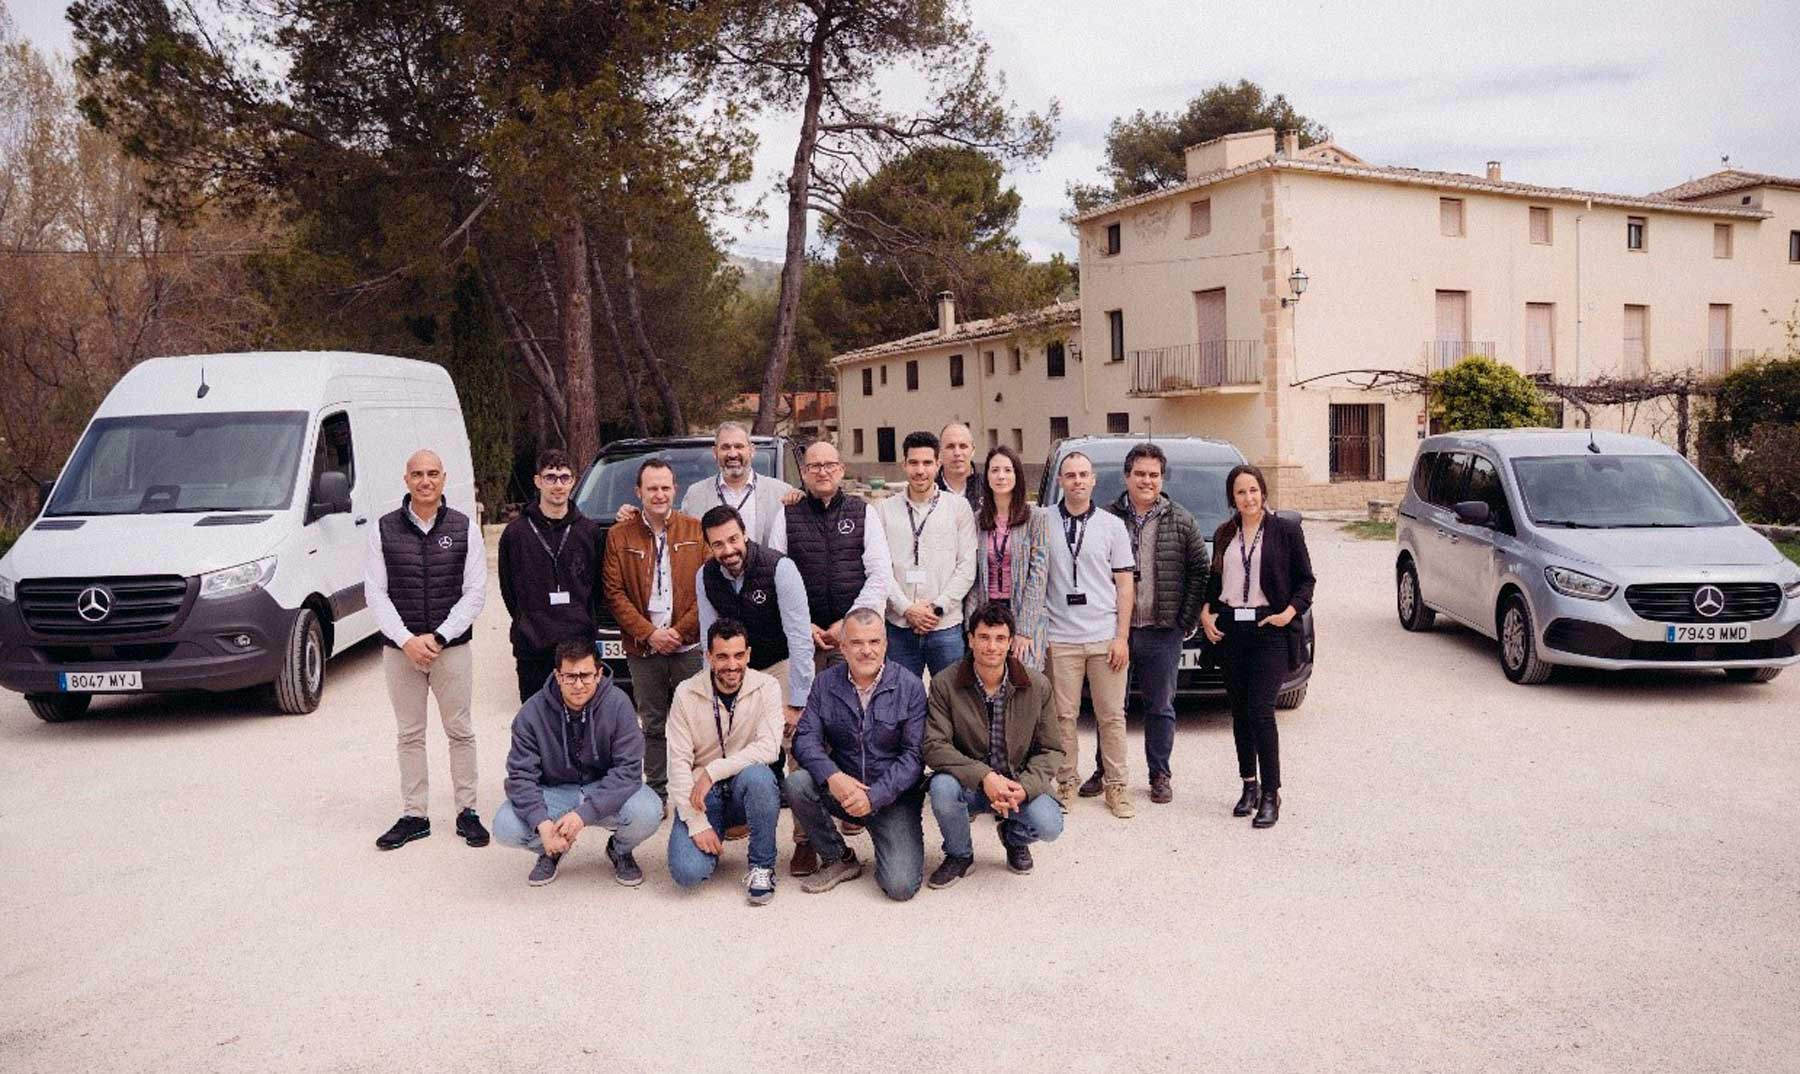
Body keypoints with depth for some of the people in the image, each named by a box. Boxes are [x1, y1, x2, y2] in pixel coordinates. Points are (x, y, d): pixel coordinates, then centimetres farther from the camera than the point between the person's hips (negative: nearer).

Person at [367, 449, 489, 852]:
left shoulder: (465, 528, 0)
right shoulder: (384, 530, 2)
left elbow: (475, 592, -3)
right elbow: (376, 593, -1)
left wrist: (438, 637, -12)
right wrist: (407, 640, -12)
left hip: (452, 647, -1)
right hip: (399, 648, 1)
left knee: (460, 731, 5)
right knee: (409, 734, 9)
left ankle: (467, 811, 15)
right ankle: (413, 815, 18)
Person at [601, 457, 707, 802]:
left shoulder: (696, 531, 2)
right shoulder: (619, 536, 5)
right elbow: (614, 593, 1)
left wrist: (680, 631, -9)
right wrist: (648, 633, -9)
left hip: (690, 646, -1)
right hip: (642, 648, 1)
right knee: (652, 723, 9)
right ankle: (656, 792, 19)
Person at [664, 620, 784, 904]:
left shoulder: (766, 688, -6)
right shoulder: (686, 694, -5)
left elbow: (769, 748, -19)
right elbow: (678, 763, -9)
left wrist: (712, 771, -24)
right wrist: (696, 823, -18)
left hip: (746, 790, 0)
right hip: (702, 795, 1)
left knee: (756, 774, -36)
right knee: (687, 871, -21)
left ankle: (762, 866, -14)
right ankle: (711, 839, 16)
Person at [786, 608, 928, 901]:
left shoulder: (910, 686, -7)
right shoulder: (826, 684, 1)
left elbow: (914, 754, -10)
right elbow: (805, 739, -6)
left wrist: (874, 795, -22)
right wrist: (832, 776, -26)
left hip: (894, 797, -3)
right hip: (842, 789, 3)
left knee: (901, 886, -19)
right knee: (797, 783, -27)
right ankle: (838, 859, -3)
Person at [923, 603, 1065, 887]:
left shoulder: (1037, 686, -7)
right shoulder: (944, 685, -11)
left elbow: (1051, 750, -3)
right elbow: (934, 746, -17)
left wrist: (1025, 788, -22)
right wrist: (984, 776, -31)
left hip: (1020, 783, 1)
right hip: (968, 784, -1)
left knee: (1049, 826, -26)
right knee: (942, 786, -33)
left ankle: (1014, 838, 15)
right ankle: (959, 855, -1)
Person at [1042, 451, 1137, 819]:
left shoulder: (1112, 525, 6)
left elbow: (1124, 584, 6)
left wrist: (1121, 636, -2)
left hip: (1105, 637, 1)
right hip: (1060, 637, 0)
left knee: (1112, 715, 5)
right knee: (1064, 715, 3)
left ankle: (1116, 786, 15)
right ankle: (1066, 782, 15)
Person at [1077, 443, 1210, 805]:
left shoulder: (1181, 521, 3)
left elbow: (1199, 571, 4)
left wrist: (1188, 619, -2)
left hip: (1163, 632, 0)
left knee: (1160, 707, 8)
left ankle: (1160, 776, 20)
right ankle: (1104, 771, 23)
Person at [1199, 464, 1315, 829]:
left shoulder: (1286, 530, 0)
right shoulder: (1224, 534, 12)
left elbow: (1305, 579, 1)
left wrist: (1290, 612, -13)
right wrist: (1205, 611, 2)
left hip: (1269, 632, -5)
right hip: (1229, 630, 5)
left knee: (1260, 712, -11)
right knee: (1239, 712, 9)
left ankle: (1271, 795, -2)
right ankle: (1249, 785, 21)